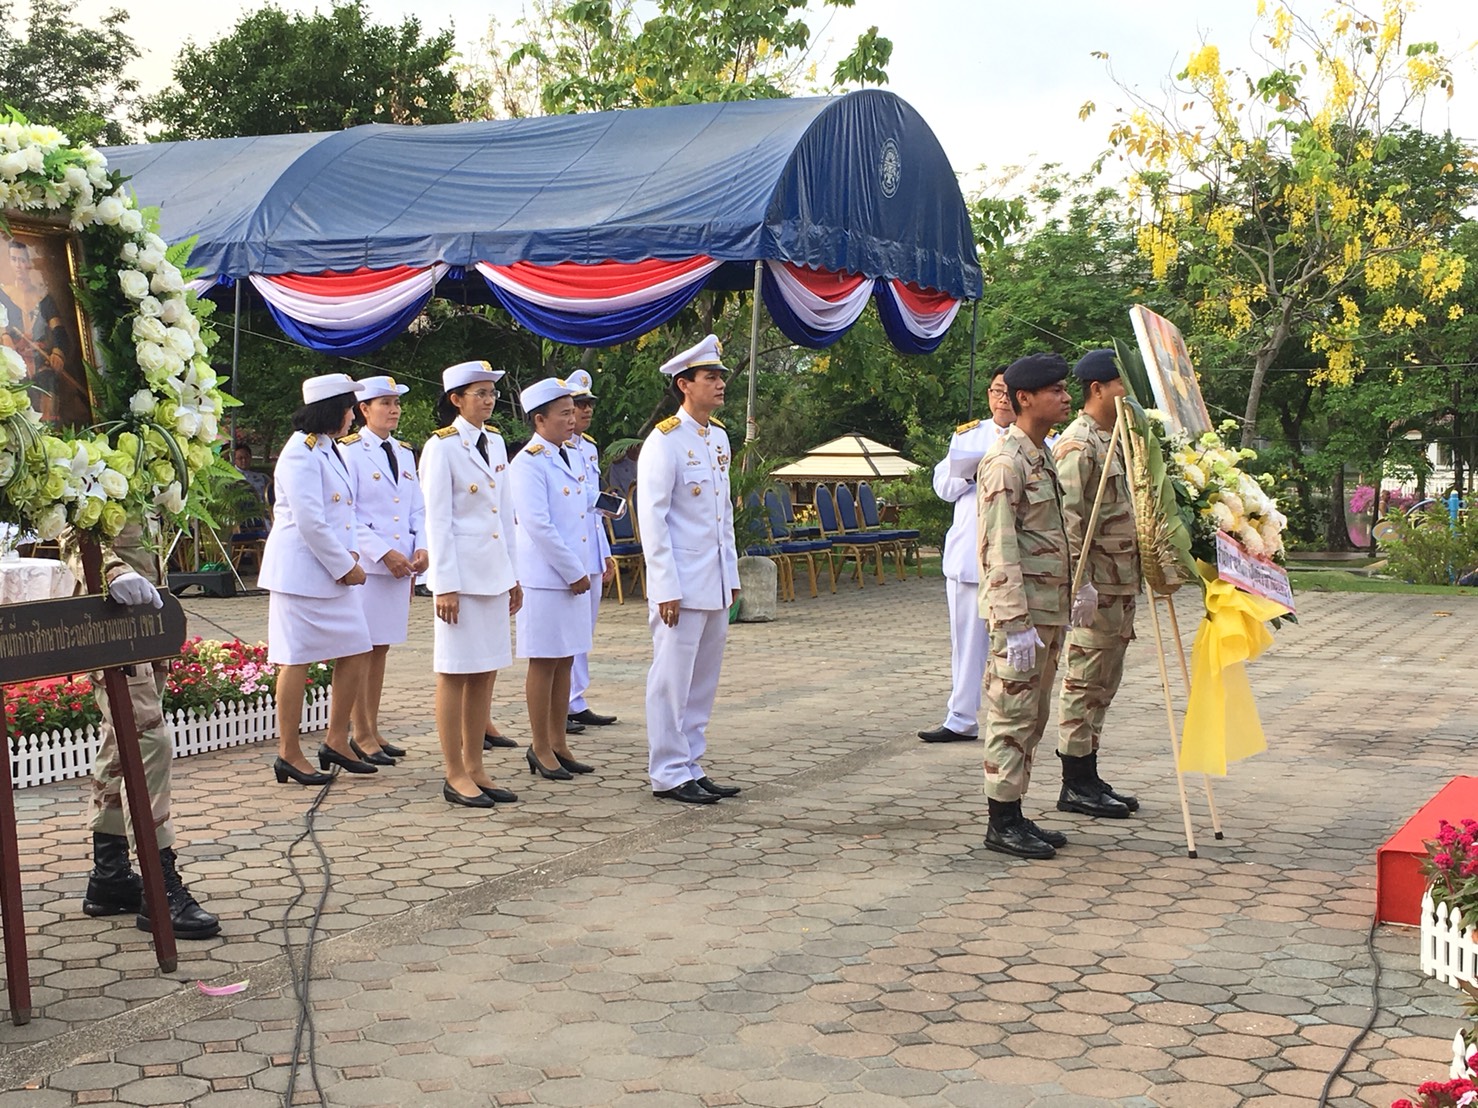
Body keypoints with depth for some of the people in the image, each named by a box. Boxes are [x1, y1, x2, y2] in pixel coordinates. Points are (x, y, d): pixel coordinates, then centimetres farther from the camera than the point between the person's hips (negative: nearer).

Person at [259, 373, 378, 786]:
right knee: (297, 661, -2)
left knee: (357, 655, 8)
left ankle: (336, 743, 19)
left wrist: (351, 556, 4)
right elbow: (309, 521, -19)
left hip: (334, 572, 9)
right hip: (302, 573, -9)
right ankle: (288, 754, 6)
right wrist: (345, 566, -13)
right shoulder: (301, 453, -13)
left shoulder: (329, 450, 17)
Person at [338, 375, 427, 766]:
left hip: (402, 564, 6)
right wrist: (384, 554, -16)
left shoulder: (404, 452, 16)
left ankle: (374, 731, 17)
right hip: (366, 564, -6)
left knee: (381, 648, 11)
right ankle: (361, 736, 3)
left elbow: (418, 508, 18)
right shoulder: (350, 451, -5)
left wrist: (422, 547, 0)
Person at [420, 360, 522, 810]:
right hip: (460, 570, -7)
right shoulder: (442, 447, -8)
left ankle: (475, 768, 17)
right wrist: (445, 585, -15)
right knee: (455, 672, -1)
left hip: (494, 571, 7)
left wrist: (513, 574, 14)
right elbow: (437, 520, -11)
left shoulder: (495, 442, 12)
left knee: (486, 672, 9)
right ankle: (455, 776, 5)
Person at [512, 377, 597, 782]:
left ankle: (558, 743, 20)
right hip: (545, 577, -8)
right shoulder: (528, 463, -13)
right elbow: (537, 525, -18)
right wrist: (573, 572, -15)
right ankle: (540, 748, 9)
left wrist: (584, 569, 11)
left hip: (574, 575, 8)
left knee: (565, 660, 12)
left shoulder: (573, 456, 13)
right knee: (544, 662, 0)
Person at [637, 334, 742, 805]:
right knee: (672, 681, -1)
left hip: (716, 587, 8)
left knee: (703, 682, 13)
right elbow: (651, 519, -14)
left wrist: (732, 574, 16)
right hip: (680, 586, -8)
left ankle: (691, 767, 21)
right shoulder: (665, 441, -11)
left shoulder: (719, 438, 12)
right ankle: (669, 775, 7)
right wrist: (666, 588, -16)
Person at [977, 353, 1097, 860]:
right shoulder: (1005, 462, -15)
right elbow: (999, 549, -20)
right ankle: (1002, 824, 4)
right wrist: (1016, 623, -24)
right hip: (1021, 613, -10)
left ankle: (1014, 816, 21)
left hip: (1049, 610, 10)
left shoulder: (1043, 457, 16)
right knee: (1012, 715, -4)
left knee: (1032, 717, 13)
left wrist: (1081, 583, 17)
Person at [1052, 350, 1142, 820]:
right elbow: (1069, 518, -20)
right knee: (1083, 681, -3)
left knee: (1102, 683, 13)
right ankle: (1075, 786, 3)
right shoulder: (1078, 444, -14)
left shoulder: (1116, 439, 17)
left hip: (1122, 582, 10)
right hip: (1096, 585, -10)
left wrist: (1135, 578, 22)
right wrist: (1080, 582, -25)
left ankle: (1088, 779, 21)